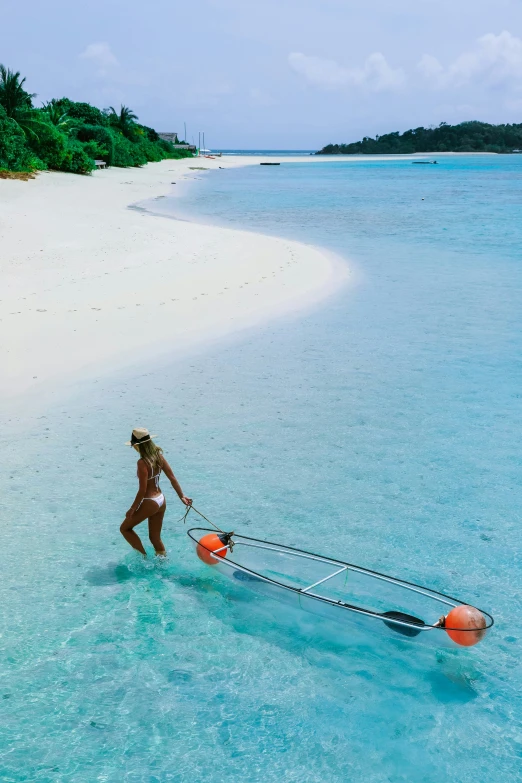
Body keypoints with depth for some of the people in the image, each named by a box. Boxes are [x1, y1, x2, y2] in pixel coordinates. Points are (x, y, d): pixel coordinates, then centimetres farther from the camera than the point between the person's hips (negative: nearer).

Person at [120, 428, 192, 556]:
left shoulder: (142, 462, -22)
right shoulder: (159, 456, 0)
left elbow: (142, 490, -22)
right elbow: (172, 478, 2)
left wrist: (132, 509, -12)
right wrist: (182, 496, 8)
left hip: (149, 502, -8)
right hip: (161, 501, 8)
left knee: (125, 528, 14)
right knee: (155, 537, 19)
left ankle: (143, 557, 13)